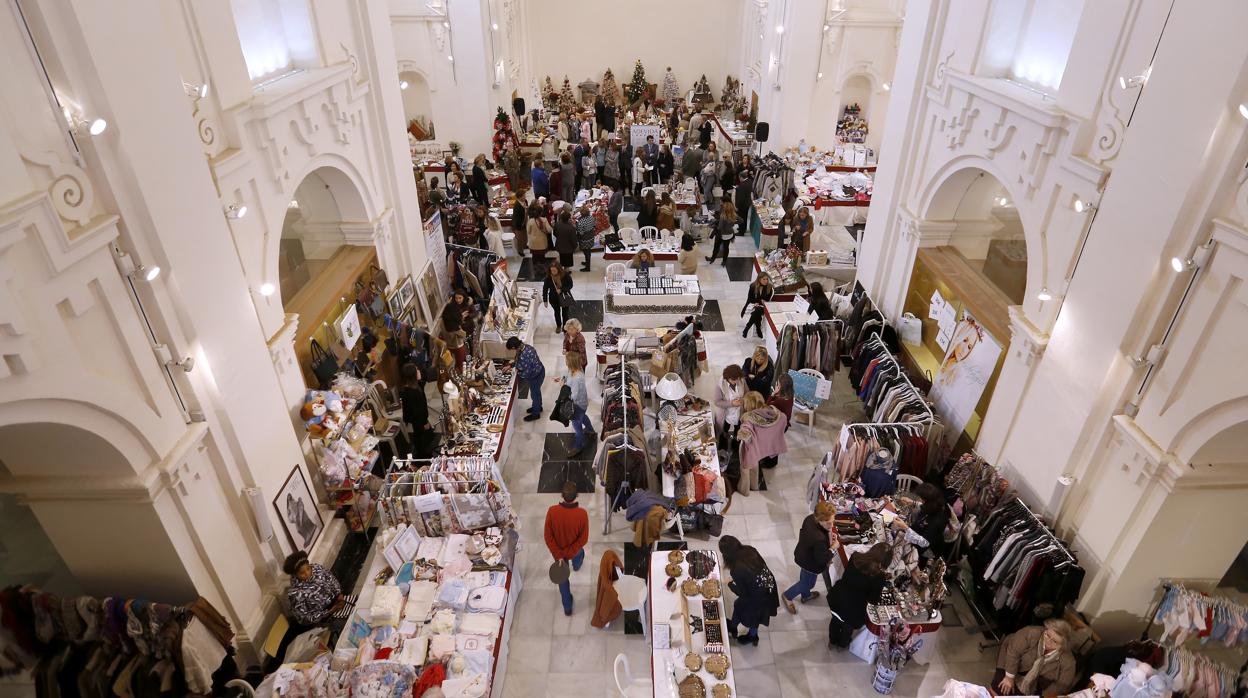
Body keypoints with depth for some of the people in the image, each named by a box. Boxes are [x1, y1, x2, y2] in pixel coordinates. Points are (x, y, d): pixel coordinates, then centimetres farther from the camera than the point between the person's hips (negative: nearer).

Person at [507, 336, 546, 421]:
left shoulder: (524, 356, -39)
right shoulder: (525, 346, -10)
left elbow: (526, 373, -30)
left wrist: (518, 373, -11)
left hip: (536, 376, -8)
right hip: (539, 371, 8)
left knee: (534, 394, 15)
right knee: (536, 391, 30)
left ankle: (535, 414, 39)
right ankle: (538, 407, 55)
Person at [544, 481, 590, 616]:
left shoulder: (552, 511, -33)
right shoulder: (582, 514, -34)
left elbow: (548, 536, -23)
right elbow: (583, 539, -24)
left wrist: (558, 555, -15)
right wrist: (568, 554, -14)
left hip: (558, 551, 0)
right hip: (574, 549, 0)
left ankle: (567, 607, 40)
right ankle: (576, 566, 73)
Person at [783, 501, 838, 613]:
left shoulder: (810, 518, -21)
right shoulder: (819, 539, -44)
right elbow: (821, 559, -31)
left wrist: (828, 534, -7)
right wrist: (833, 548, -20)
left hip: (802, 556, 8)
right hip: (811, 564, -8)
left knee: (804, 577, 34)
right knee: (808, 583, 23)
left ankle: (806, 595, 62)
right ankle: (788, 596, 44)